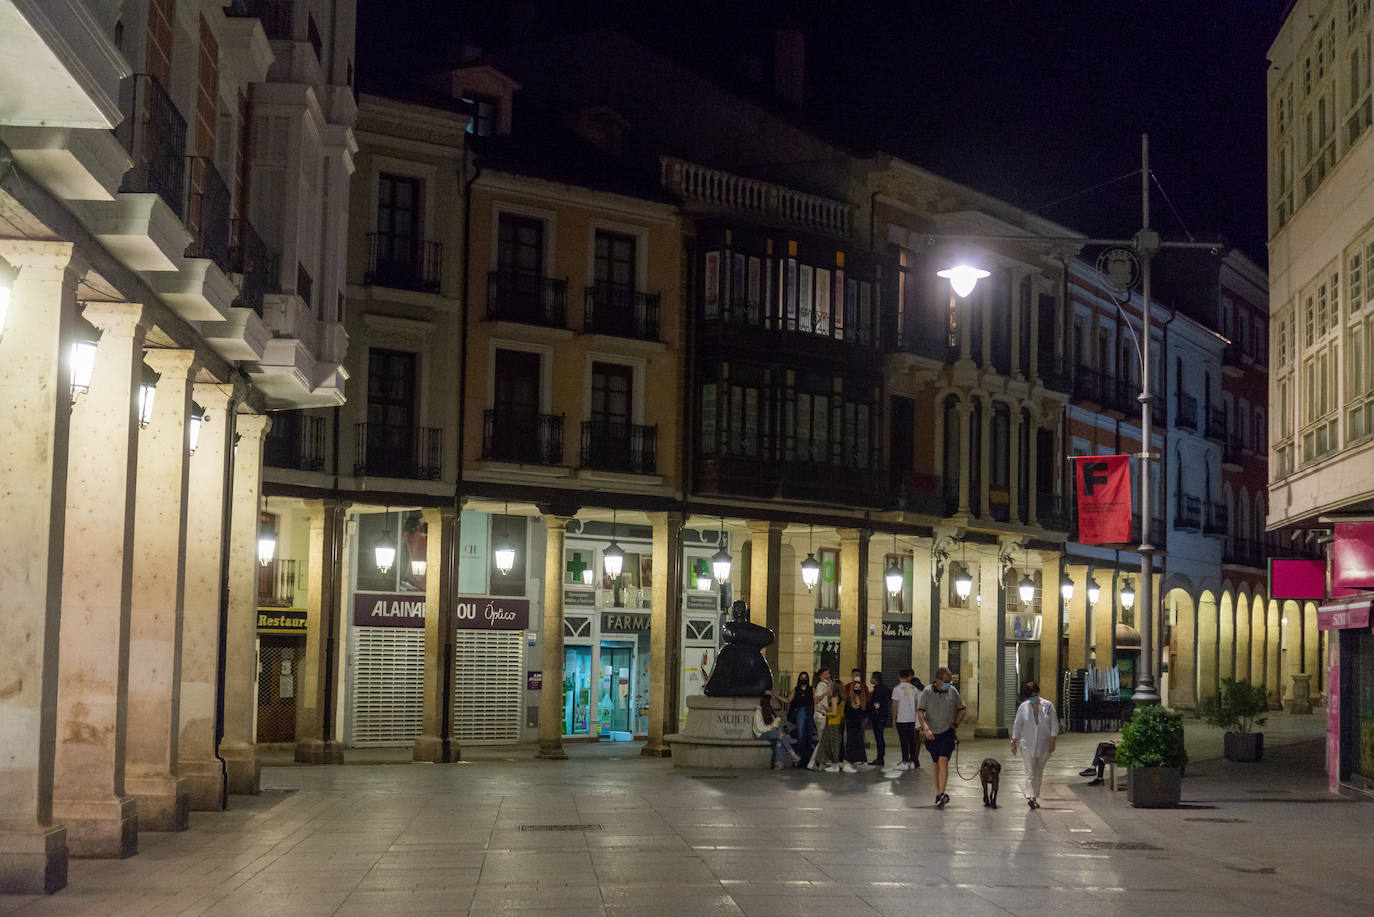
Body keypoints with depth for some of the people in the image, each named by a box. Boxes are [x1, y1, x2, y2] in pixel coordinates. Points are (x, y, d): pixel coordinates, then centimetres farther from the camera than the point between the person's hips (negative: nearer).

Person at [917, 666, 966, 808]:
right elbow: (920, 712, -12)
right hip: (932, 734, 1)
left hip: (948, 733, -1)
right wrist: (926, 728, -26)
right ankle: (938, 794, 21)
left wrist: (955, 724, 0)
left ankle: (941, 794, -19)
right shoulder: (927, 692, -6)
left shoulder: (953, 691, 0)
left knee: (943, 761, -16)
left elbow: (963, 710, 13)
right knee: (936, 764, 10)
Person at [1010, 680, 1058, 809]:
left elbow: (1054, 724, 0)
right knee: (1030, 772, -9)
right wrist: (1014, 742, 4)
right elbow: (1017, 726, 4)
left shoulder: (1048, 706, -3)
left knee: (1039, 773, 11)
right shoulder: (1023, 707, -2)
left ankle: (1035, 797, 21)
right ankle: (1030, 797, -17)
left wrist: (1052, 741, -5)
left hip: (1043, 745, 1)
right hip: (1027, 745, -1)